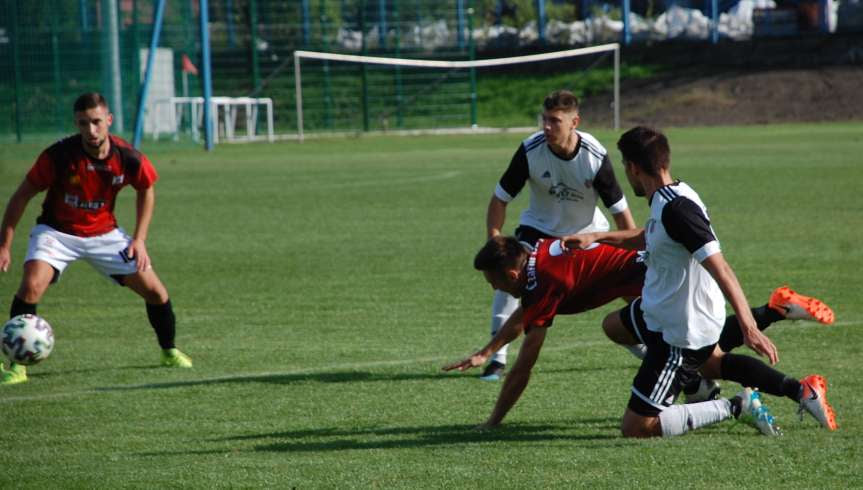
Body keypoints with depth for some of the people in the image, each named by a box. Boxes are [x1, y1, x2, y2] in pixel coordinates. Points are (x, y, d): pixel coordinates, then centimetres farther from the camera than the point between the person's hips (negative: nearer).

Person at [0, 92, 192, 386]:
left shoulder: (128, 158, -17)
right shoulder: (59, 155, -25)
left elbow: (146, 190, 6)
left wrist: (139, 239, -1)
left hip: (104, 234, 3)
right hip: (56, 231, -3)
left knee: (154, 291, -2)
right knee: (31, 286, -27)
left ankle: (169, 352, 25)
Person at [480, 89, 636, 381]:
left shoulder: (595, 156, -27)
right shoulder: (530, 151, -26)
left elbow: (620, 209, -17)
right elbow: (501, 198, -14)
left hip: (587, 231, 0)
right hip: (540, 226, 0)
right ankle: (497, 358, -12)